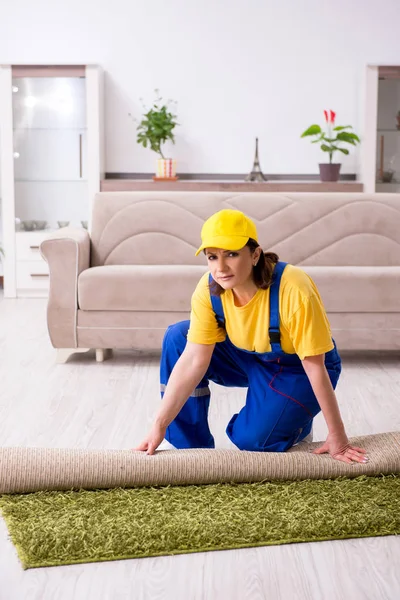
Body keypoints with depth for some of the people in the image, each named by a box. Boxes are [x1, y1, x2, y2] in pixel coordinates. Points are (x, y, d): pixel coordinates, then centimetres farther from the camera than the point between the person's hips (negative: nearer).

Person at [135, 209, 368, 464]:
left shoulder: (293, 290, -36)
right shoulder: (209, 289, -22)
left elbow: (315, 367, -29)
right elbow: (193, 360, -19)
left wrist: (337, 437, -22)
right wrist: (160, 426, -21)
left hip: (298, 369, -5)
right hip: (251, 357, 5)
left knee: (251, 439, -22)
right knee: (177, 338, -13)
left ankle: (296, 420, 13)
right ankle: (191, 445, -2)